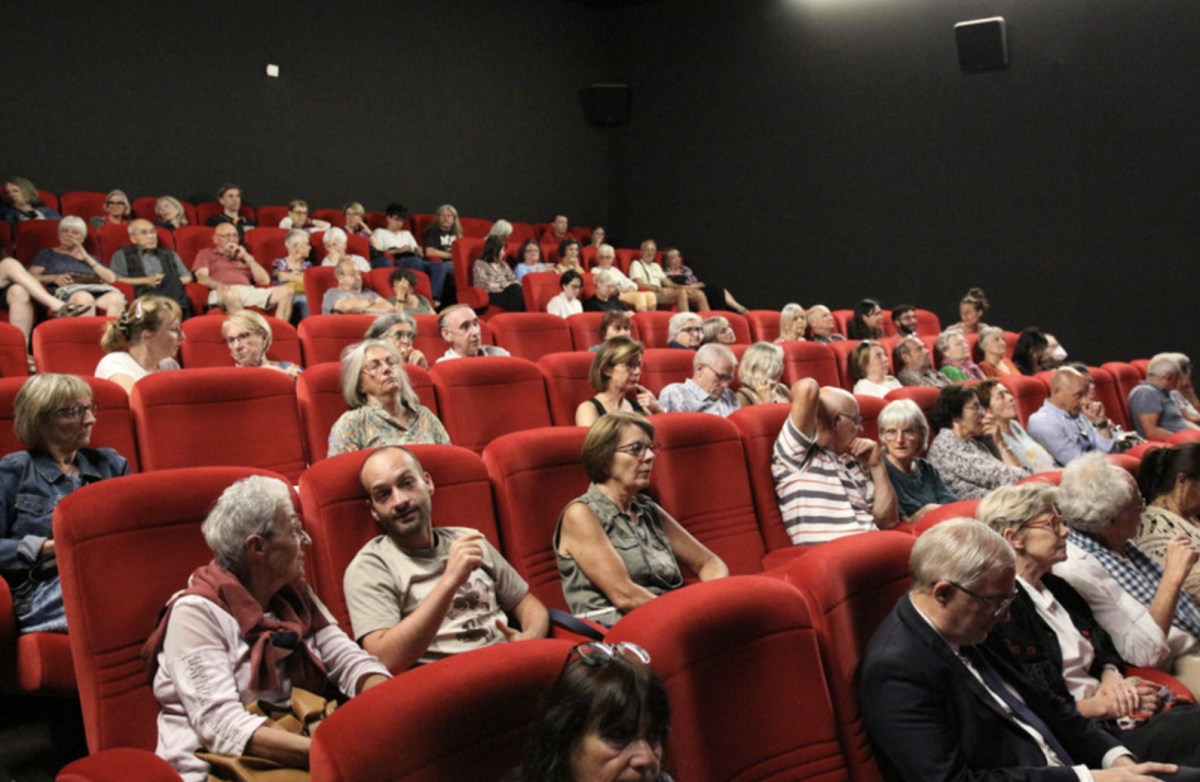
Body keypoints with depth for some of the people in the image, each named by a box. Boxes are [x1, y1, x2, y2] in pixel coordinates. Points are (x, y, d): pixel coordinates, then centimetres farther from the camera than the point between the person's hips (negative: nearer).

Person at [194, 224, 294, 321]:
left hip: (250, 291, 4)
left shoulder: (243, 256, 34)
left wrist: (248, 258, 14)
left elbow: (265, 280, 21)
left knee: (286, 291, -22)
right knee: (232, 294, -43)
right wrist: (219, 285, -15)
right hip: (224, 292, -4)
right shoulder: (206, 253, 27)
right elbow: (202, 278, 7)